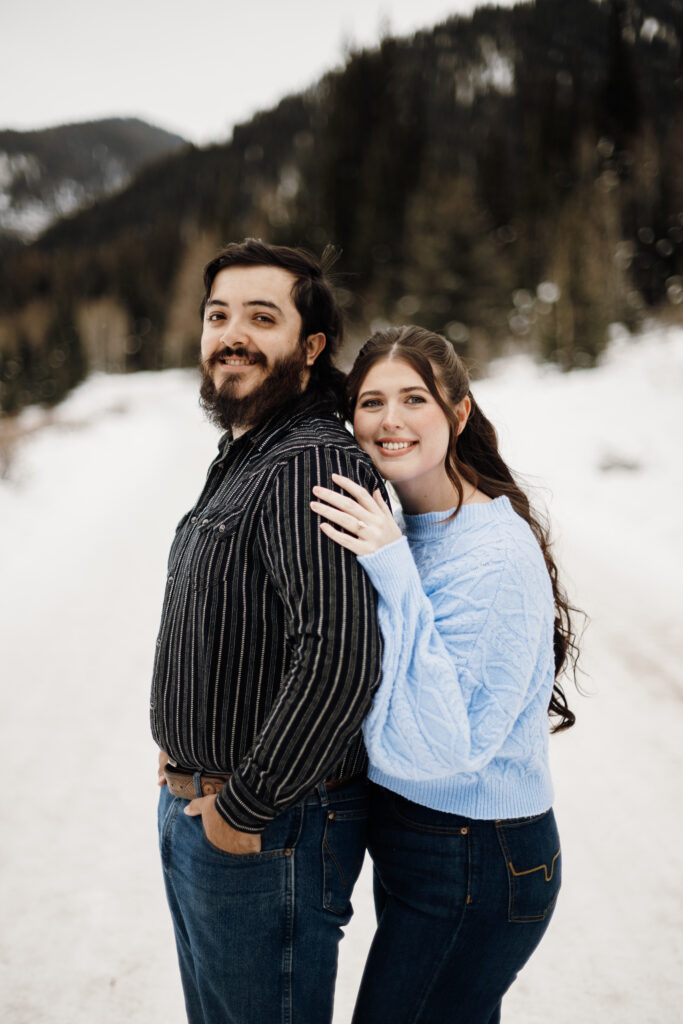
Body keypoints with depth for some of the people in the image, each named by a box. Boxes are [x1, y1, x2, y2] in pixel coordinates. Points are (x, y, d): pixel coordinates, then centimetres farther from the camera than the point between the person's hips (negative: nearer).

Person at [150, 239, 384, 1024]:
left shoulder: (316, 465, -24)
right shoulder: (238, 459, 10)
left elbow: (341, 659, -34)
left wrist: (246, 807, -22)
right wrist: (184, 764, 14)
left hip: (270, 831, -9)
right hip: (194, 811, 10)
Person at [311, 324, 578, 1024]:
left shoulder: (498, 557, -23)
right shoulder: (401, 530, 3)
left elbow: (438, 745, -28)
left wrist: (394, 576, -32)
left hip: (476, 870, -8)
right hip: (407, 837, 8)